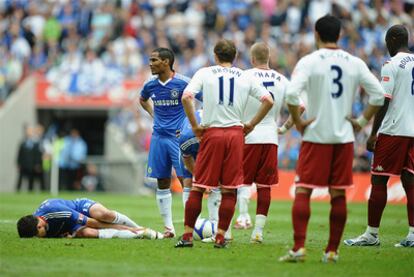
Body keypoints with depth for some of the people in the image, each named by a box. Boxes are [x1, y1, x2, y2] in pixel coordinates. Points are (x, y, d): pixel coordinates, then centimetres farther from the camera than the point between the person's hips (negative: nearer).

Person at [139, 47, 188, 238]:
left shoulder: (183, 83, -11)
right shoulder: (151, 85, 5)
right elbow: (143, 100, 28)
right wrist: (153, 114, 12)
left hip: (179, 137, -5)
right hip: (159, 137, 5)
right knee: (162, 183, 6)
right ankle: (168, 227, 13)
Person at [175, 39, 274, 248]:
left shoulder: (205, 73, 4)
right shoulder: (245, 77, 9)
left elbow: (186, 97, -9)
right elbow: (268, 101, 3)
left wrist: (195, 126, -3)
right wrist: (251, 125, 8)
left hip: (211, 133, -1)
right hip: (235, 133, 1)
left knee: (198, 187, 4)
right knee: (229, 189, 5)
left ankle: (187, 235, 2)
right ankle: (221, 237, 3)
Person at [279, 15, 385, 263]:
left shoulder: (309, 62, -6)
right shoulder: (355, 63, 4)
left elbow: (292, 94, -19)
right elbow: (379, 95, 0)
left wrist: (298, 122, -7)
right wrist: (362, 122, 7)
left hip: (315, 136, -3)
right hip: (344, 137, 3)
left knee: (302, 191, 0)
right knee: (338, 195, 7)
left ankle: (299, 247, -10)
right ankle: (332, 251, 8)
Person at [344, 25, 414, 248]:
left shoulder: (392, 65, -9)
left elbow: (384, 102, -13)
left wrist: (373, 133, -9)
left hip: (393, 130, -7)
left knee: (378, 180, -1)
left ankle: (371, 234, 1)